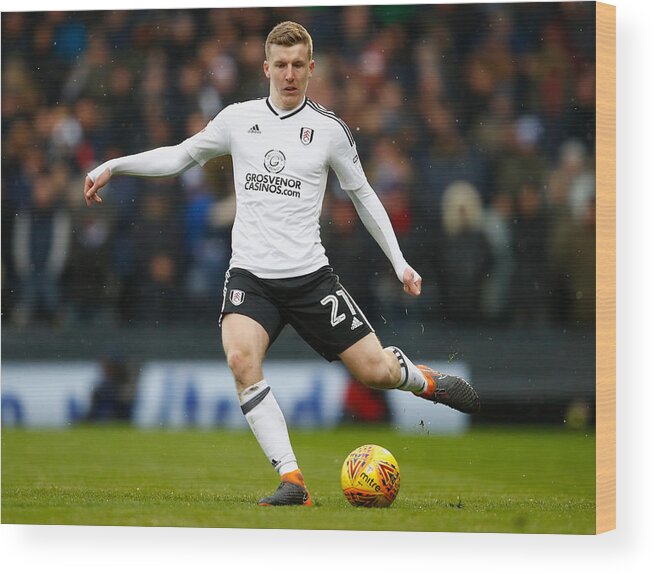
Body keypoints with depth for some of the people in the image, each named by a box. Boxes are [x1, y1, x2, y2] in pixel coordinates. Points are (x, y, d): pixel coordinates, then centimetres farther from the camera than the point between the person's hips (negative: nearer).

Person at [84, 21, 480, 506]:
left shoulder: (330, 130, 1)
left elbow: (363, 195, 12)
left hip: (310, 275, -1)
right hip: (250, 276, 1)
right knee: (241, 359, -28)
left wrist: (399, 262, 9)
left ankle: (426, 381, 35)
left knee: (375, 370, -4)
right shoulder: (238, 119, 5)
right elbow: (180, 156, 18)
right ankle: (292, 482, -25)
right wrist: (113, 166, 11)